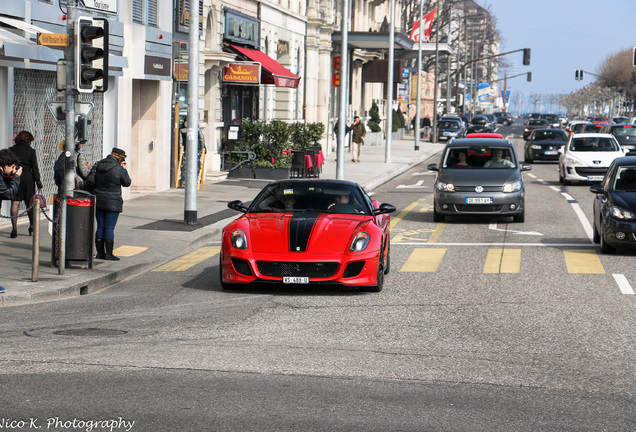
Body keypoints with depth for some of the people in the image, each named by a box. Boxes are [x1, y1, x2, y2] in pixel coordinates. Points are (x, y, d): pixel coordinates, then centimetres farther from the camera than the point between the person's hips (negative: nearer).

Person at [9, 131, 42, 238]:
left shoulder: (11, 150, 2)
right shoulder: (31, 151, -3)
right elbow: (35, 168, -2)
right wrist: (38, 183, 1)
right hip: (28, 178, -1)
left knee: (15, 203, -1)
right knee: (30, 204, 11)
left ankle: (14, 228, -10)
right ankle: (32, 227, 21)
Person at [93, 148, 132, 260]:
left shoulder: (98, 166, 5)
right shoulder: (119, 169, -13)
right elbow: (127, 183, -1)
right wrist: (124, 169, 11)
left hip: (98, 200, 6)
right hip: (112, 202, -6)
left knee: (100, 227, 11)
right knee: (109, 228, -2)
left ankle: (100, 252, 14)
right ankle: (108, 254, -2)